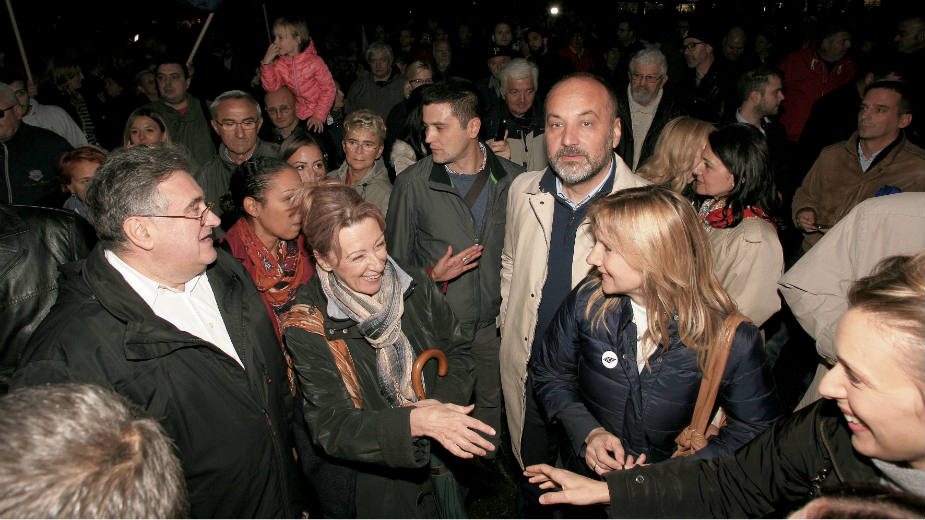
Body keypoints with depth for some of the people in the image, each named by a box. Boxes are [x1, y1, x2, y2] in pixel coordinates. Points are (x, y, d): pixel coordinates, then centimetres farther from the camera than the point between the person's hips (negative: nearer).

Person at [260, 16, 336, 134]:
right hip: (299, 115, 5)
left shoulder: (314, 61, -18)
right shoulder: (280, 64, -2)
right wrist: (267, 62, -18)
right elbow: (271, 87, -7)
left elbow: (328, 89, -14)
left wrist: (319, 115, -16)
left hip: (318, 116, -5)